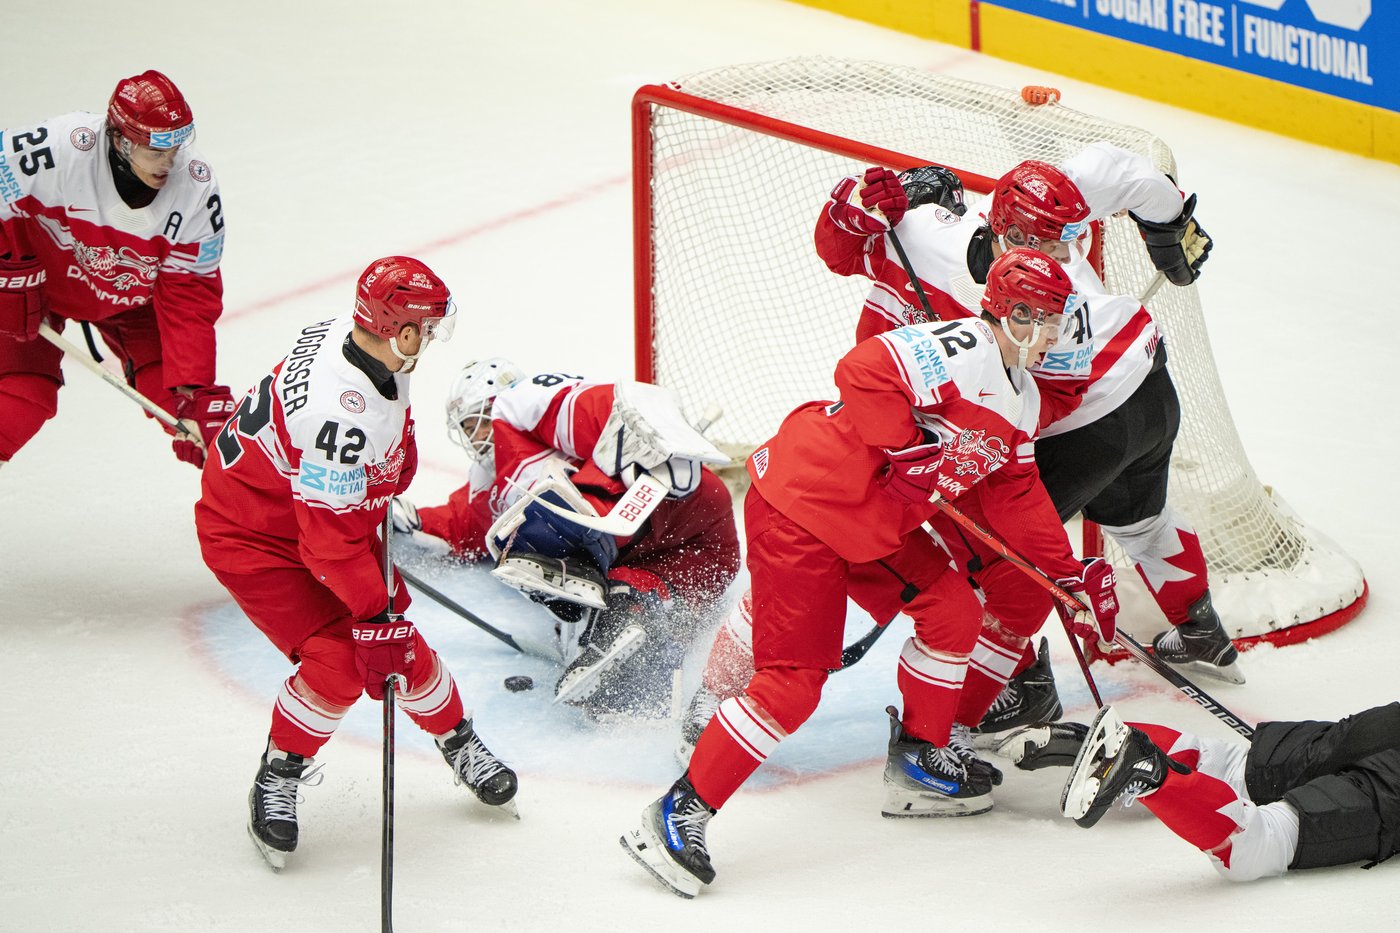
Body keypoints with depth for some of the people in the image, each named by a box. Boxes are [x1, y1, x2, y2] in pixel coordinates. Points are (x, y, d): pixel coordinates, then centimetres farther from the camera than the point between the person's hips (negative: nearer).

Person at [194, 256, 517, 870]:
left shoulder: (350, 336, -13)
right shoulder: (341, 413, -40)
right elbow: (332, 541, -33)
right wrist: (374, 616, -27)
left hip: (335, 504, 8)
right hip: (252, 536, -8)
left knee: (401, 644, 5)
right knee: (339, 664, -18)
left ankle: (460, 744, 28)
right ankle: (277, 779, 5)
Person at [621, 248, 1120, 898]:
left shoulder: (1021, 400, 15)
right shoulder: (960, 349, -18)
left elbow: (1014, 497, 21)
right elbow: (864, 371, -29)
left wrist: (1071, 574, 17)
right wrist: (907, 450, -27)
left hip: (874, 522, 10)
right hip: (798, 508, -10)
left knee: (953, 613, 9)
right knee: (794, 679, -13)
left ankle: (920, 761, 27)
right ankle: (679, 815, -8)